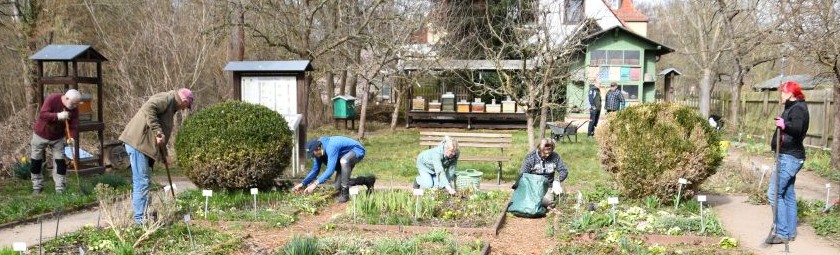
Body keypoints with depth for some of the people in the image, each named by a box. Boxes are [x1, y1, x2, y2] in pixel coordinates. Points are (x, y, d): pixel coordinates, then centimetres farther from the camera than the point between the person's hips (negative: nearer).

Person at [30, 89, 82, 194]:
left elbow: (74, 125, -15)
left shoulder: (74, 109, -14)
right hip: (41, 135, -2)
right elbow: (42, 114, -32)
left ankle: (60, 188, 2)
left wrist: (71, 137, -33)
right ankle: (37, 186, 20)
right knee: (36, 162, 6)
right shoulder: (52, 99, -25)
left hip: (58, 138, 2)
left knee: (60, 162, -3)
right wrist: (58, 116, -43)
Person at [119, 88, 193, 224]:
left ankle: (142, 214, 25)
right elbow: (148, 108, -27)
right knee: (142, 181, -7)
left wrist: (163, 153, 22)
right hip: (137, 142, -11)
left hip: (140, 143, 11)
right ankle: (141, 218, -4)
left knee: (140, 181, 16)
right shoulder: (166, 98, -9)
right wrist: (158, 132, -27)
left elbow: (162, 127, 26)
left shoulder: (171, 106, 22)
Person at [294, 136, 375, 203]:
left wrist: (315, 184, -44)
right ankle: (367, 180, 20)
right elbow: (315, 170, -1)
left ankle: (345, 193, -27)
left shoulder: (330, 147, -37)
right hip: (346, 157, 9)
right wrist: (302, 183, -12)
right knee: (338, 187, 4)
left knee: (343, 161, -42)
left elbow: (330, 170, -42)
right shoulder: (318, 151, -11)